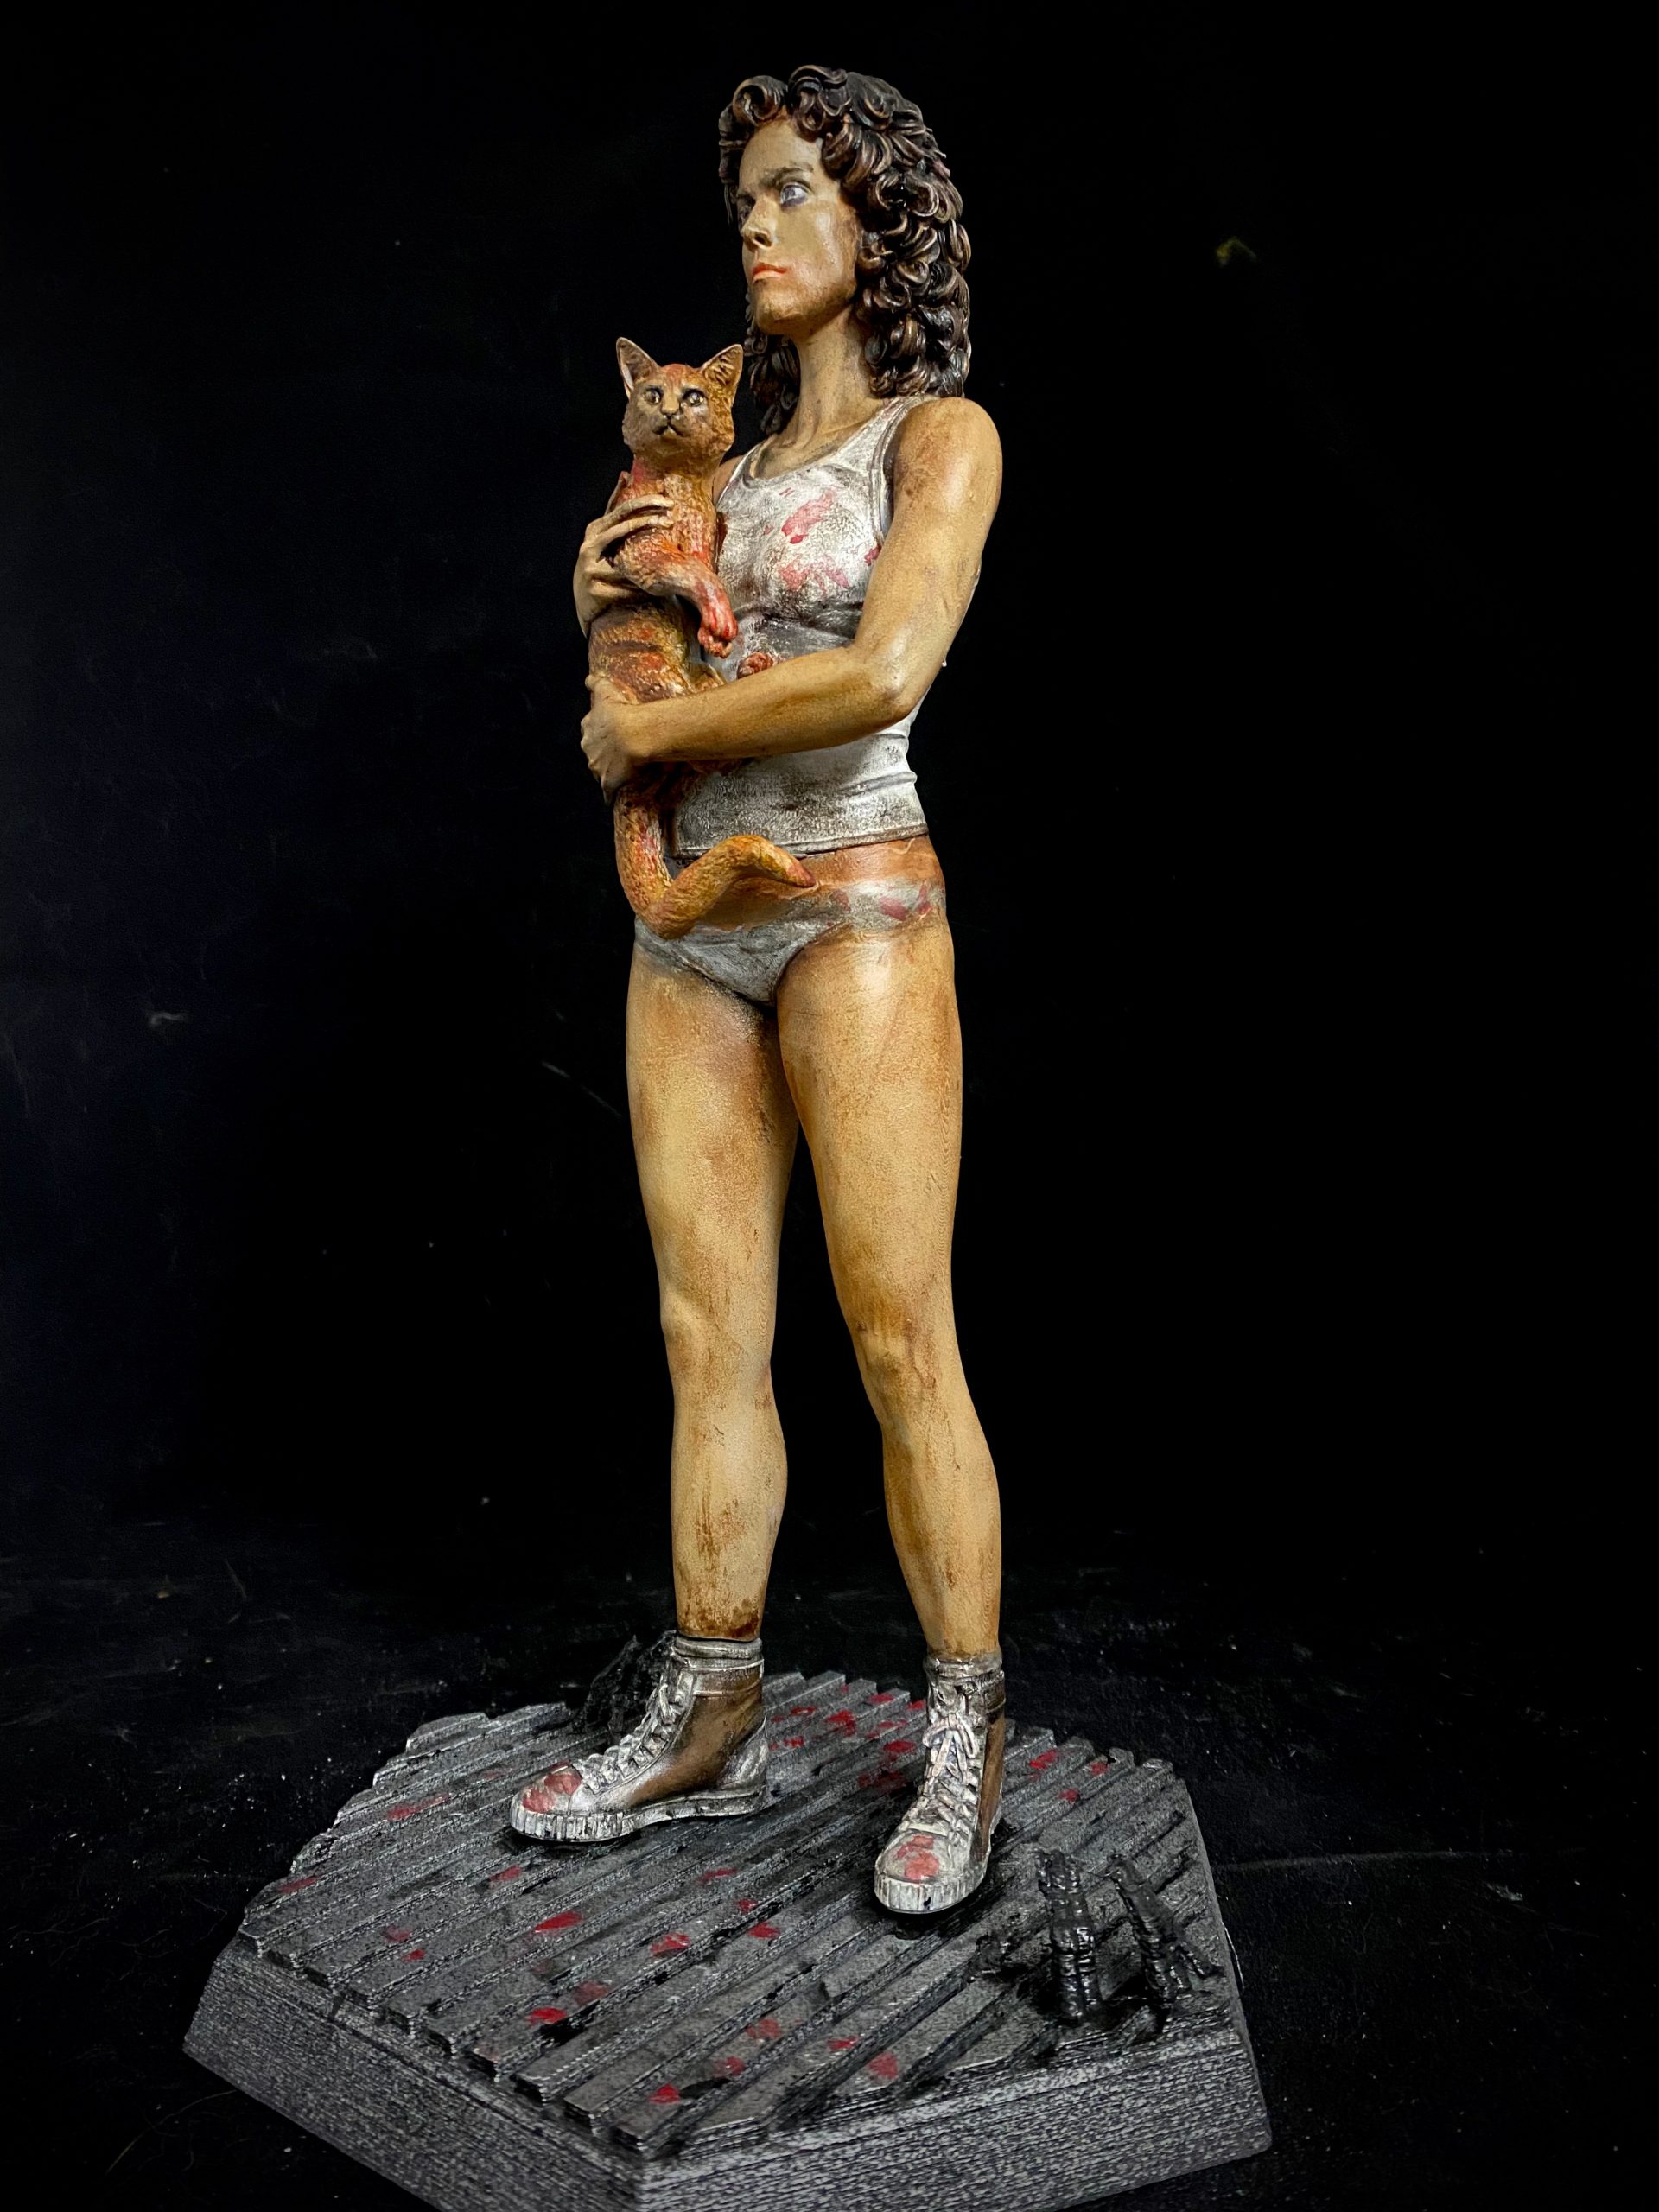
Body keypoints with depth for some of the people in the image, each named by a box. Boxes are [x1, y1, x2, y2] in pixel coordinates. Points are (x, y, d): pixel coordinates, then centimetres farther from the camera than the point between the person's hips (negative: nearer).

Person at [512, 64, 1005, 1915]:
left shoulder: (939, 434, 1)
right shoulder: (733, 461, 20)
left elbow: (883, 675, -16)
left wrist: (642, 731, -7)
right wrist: (607, 604, 3)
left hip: (851, 911, -6)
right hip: (688, 926, 7)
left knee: (899, 1343, -5)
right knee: (710, 1338, 7)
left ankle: (965, 1749, 9)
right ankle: (709, 1722, 18)